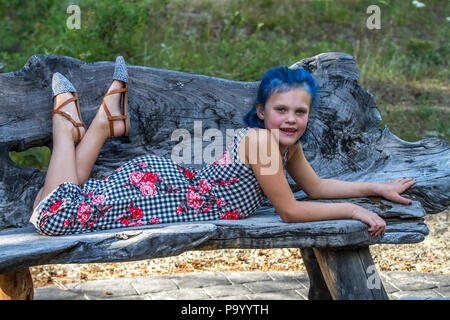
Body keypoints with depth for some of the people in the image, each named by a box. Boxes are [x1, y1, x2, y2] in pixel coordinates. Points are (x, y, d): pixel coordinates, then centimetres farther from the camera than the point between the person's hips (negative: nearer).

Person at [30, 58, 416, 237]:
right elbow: (290, 211, -22)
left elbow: (316, 185, 15)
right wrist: (354, 211, -18)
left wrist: (378, 188, 12)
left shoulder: (289, 143, 1)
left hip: (173, 180, 8)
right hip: (154, 185, -8)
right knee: (53, 215, -9)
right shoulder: (260, 138, -26)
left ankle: (106, 120, 19)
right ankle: (66, 120, 9)